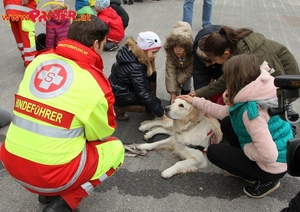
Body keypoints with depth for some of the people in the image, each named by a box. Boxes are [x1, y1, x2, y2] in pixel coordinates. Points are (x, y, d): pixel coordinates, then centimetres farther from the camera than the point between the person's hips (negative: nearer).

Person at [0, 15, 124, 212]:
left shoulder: (39, 60, 2)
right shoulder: (95, 82, -14)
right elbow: (102, 133, 1)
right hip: (52, 172, -6)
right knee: (115, 148, 15)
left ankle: (47, 192, 24)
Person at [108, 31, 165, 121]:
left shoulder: (131, 50, -7)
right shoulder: (135, 67, -32)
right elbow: (143, 94, -29)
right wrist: (161, 114, -23)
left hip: (124, 86, 9)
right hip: (119, 95, -9)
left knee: (152, 75, 4)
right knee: (155, 103, -7)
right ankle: (119, 108, -3)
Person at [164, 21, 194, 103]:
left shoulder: (193, 53, -41)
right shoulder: (170, 53, -38)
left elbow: (189, 71, -31)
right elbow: (170, 73, -42)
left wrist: (177, 82, -35)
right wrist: (173, 95, -46)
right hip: (176, 68, 0)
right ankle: (173, 100, 4)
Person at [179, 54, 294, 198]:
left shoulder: (251, 110, -33)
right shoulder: (249, 97, -5)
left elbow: (268, 155, -36)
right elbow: (224, 112, 9)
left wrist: (246, 148, -15)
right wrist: (195, 101, 14)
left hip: (273, 166, -9)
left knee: (213, 152, 0)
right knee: (227, 123, 10)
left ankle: (266, 180, 5)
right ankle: (245, 168, 16)